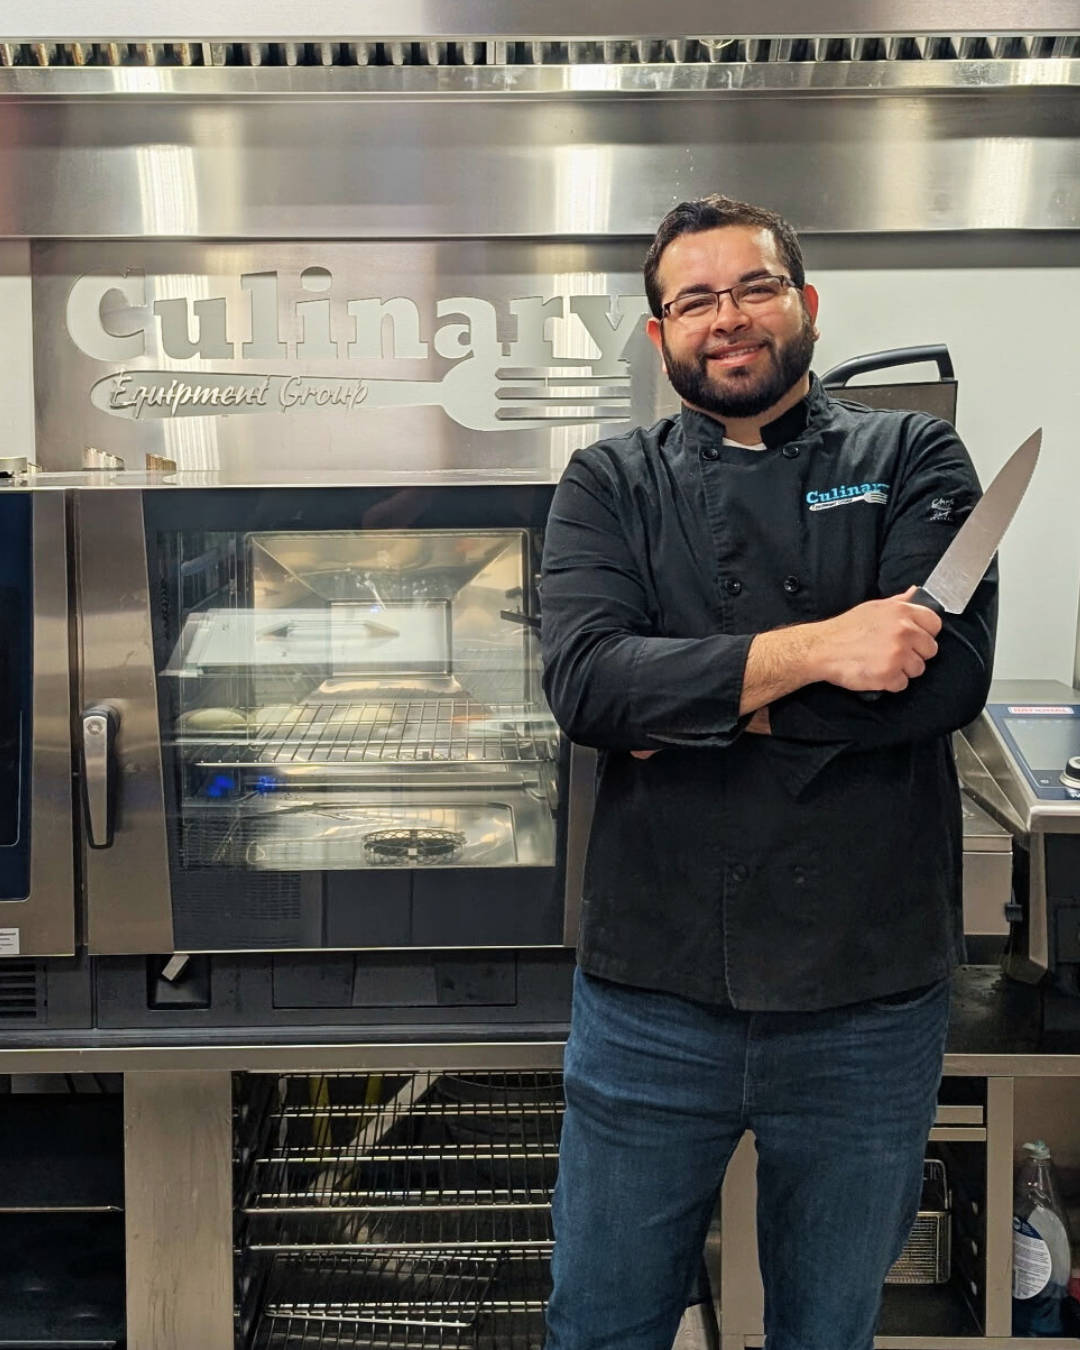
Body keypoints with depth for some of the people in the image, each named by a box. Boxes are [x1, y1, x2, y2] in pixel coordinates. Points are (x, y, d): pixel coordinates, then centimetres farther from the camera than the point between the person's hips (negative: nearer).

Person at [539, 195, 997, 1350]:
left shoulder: (913, 462, 3)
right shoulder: (610, 487, 4)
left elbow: (951, 669, -14)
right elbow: (583, 681, -13)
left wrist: (694, 709, -14)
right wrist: (810, 652, -21)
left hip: (869, 997, 0)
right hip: (653, 995, 0)